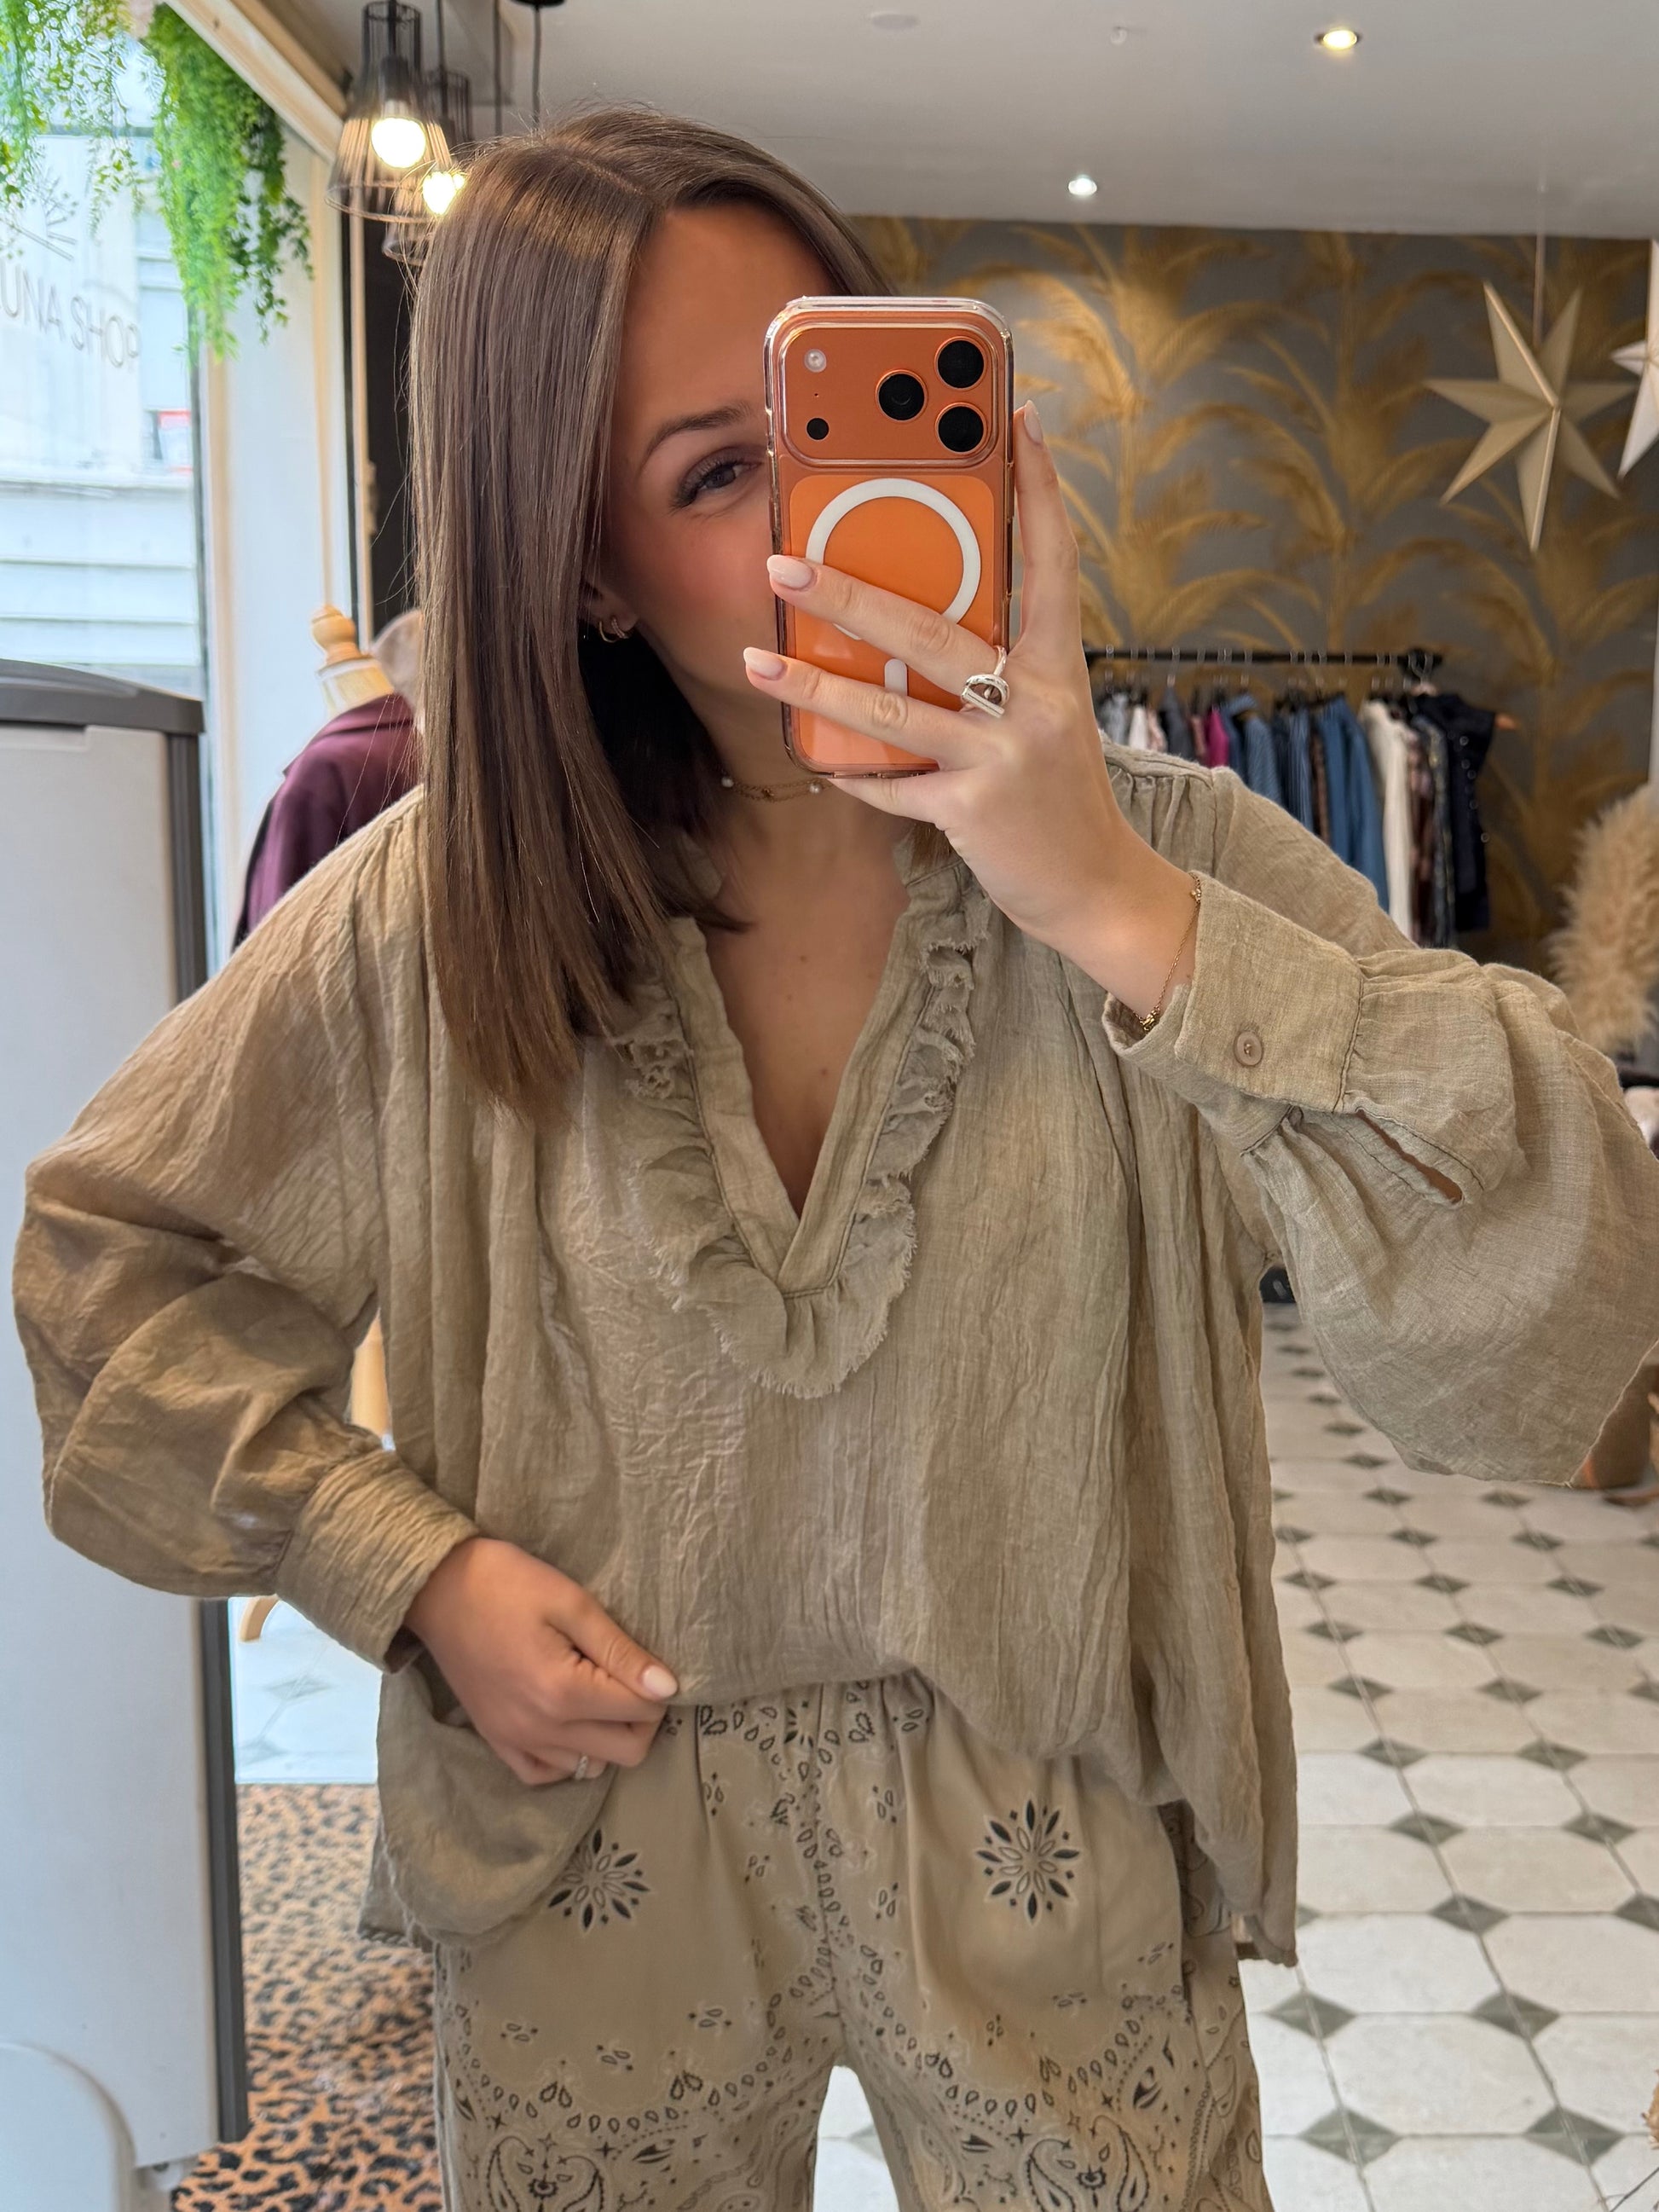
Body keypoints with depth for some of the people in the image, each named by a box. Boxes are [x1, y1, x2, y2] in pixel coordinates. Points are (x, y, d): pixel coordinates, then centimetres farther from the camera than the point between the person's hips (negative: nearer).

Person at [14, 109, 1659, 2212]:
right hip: (594, 1871, 1)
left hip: (1057, 1874, 0)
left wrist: (1128, 916, -35)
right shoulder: (445, 913, -11)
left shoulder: (1170, 860, -15)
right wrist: (411, 1564, -10)